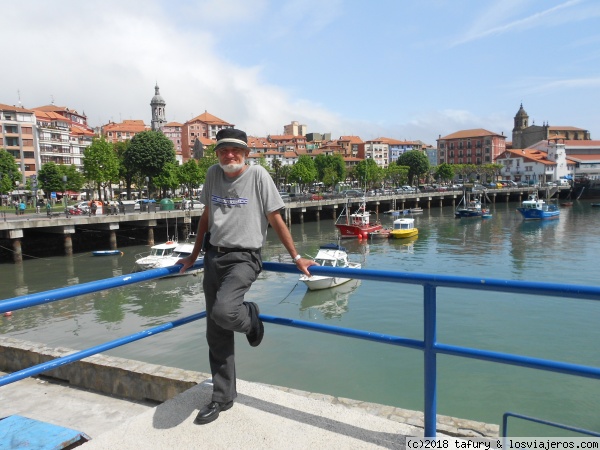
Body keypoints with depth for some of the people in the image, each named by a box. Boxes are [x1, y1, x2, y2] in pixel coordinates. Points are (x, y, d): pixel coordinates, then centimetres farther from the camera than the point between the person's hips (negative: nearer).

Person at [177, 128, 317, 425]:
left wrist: (296, 258, -3)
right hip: (213, 256, 5)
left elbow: (276, 220, -3)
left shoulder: (257, 174, -5)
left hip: (243, 258, -5)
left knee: (223, 312, -30)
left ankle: (250, 316, 8)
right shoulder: (213, 173, 9)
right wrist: (193, 257, 23)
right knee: (216, 335, 8)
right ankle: (223, 397, 25)